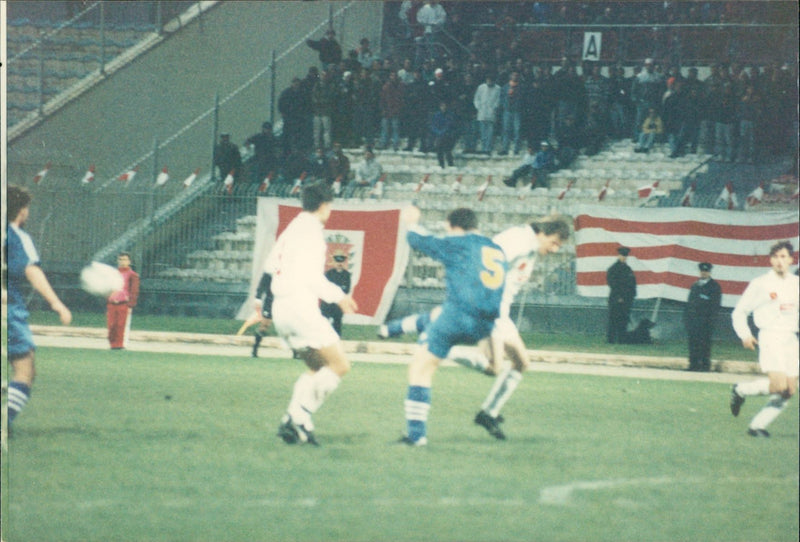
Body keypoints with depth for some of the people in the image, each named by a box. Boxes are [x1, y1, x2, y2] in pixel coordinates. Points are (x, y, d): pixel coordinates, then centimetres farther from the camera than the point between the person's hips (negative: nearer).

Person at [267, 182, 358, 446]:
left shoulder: (291, 229, 16)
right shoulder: (311, 231, -10)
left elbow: (270, 264, 24)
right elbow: (312, 276, -17)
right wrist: (338, 296, -8)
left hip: (280, 307, 9)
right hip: (301, 307, -9)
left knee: (318, 368, 17)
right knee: (340, 365, -7)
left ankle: (294, 423, 3)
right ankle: (299, 416, -17)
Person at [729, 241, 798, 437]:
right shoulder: (760, 284, -2)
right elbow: (739, 312, 4)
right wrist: (745, 335, -8)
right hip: (770, 338, -6)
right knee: (778, 386, -20)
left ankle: (758, 425, 7)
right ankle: (741, 390, 4)